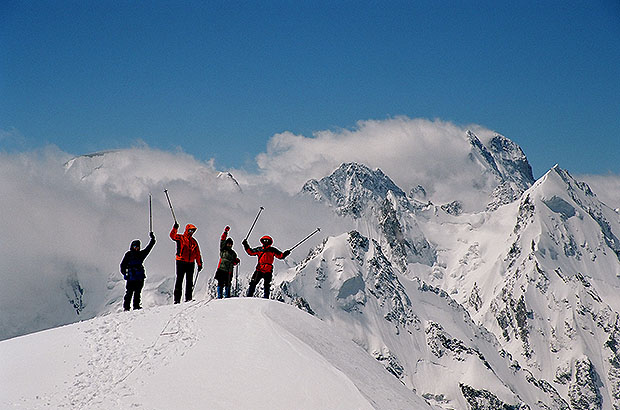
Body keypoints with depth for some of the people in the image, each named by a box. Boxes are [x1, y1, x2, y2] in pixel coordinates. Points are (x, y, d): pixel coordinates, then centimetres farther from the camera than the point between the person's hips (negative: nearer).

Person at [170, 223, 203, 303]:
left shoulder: (194, 241, 17)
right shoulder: (180, 238, 3)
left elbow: (197, 254, 19)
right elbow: (172, 236, -17)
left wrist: (199, 264, 15)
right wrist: (175, 228, -34)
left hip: (190, 263, 4)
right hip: (181, 262, -4)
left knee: (189, 281, 3)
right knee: (179, 280, -4)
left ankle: (188, 298, 8)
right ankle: (177, 299, -4)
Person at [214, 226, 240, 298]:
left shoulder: (233, 253, 19)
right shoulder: (222, 250, 8)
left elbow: (233, 262, 22)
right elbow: (222, 240, -3)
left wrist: (236, 261, 0)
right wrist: (225, 232, -11)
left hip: (229, 271, 3)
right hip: (221, 269, -3)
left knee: (228, 284, 2)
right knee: (220, 284, -6)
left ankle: (227, 297, 10)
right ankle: (219, 296, -3)